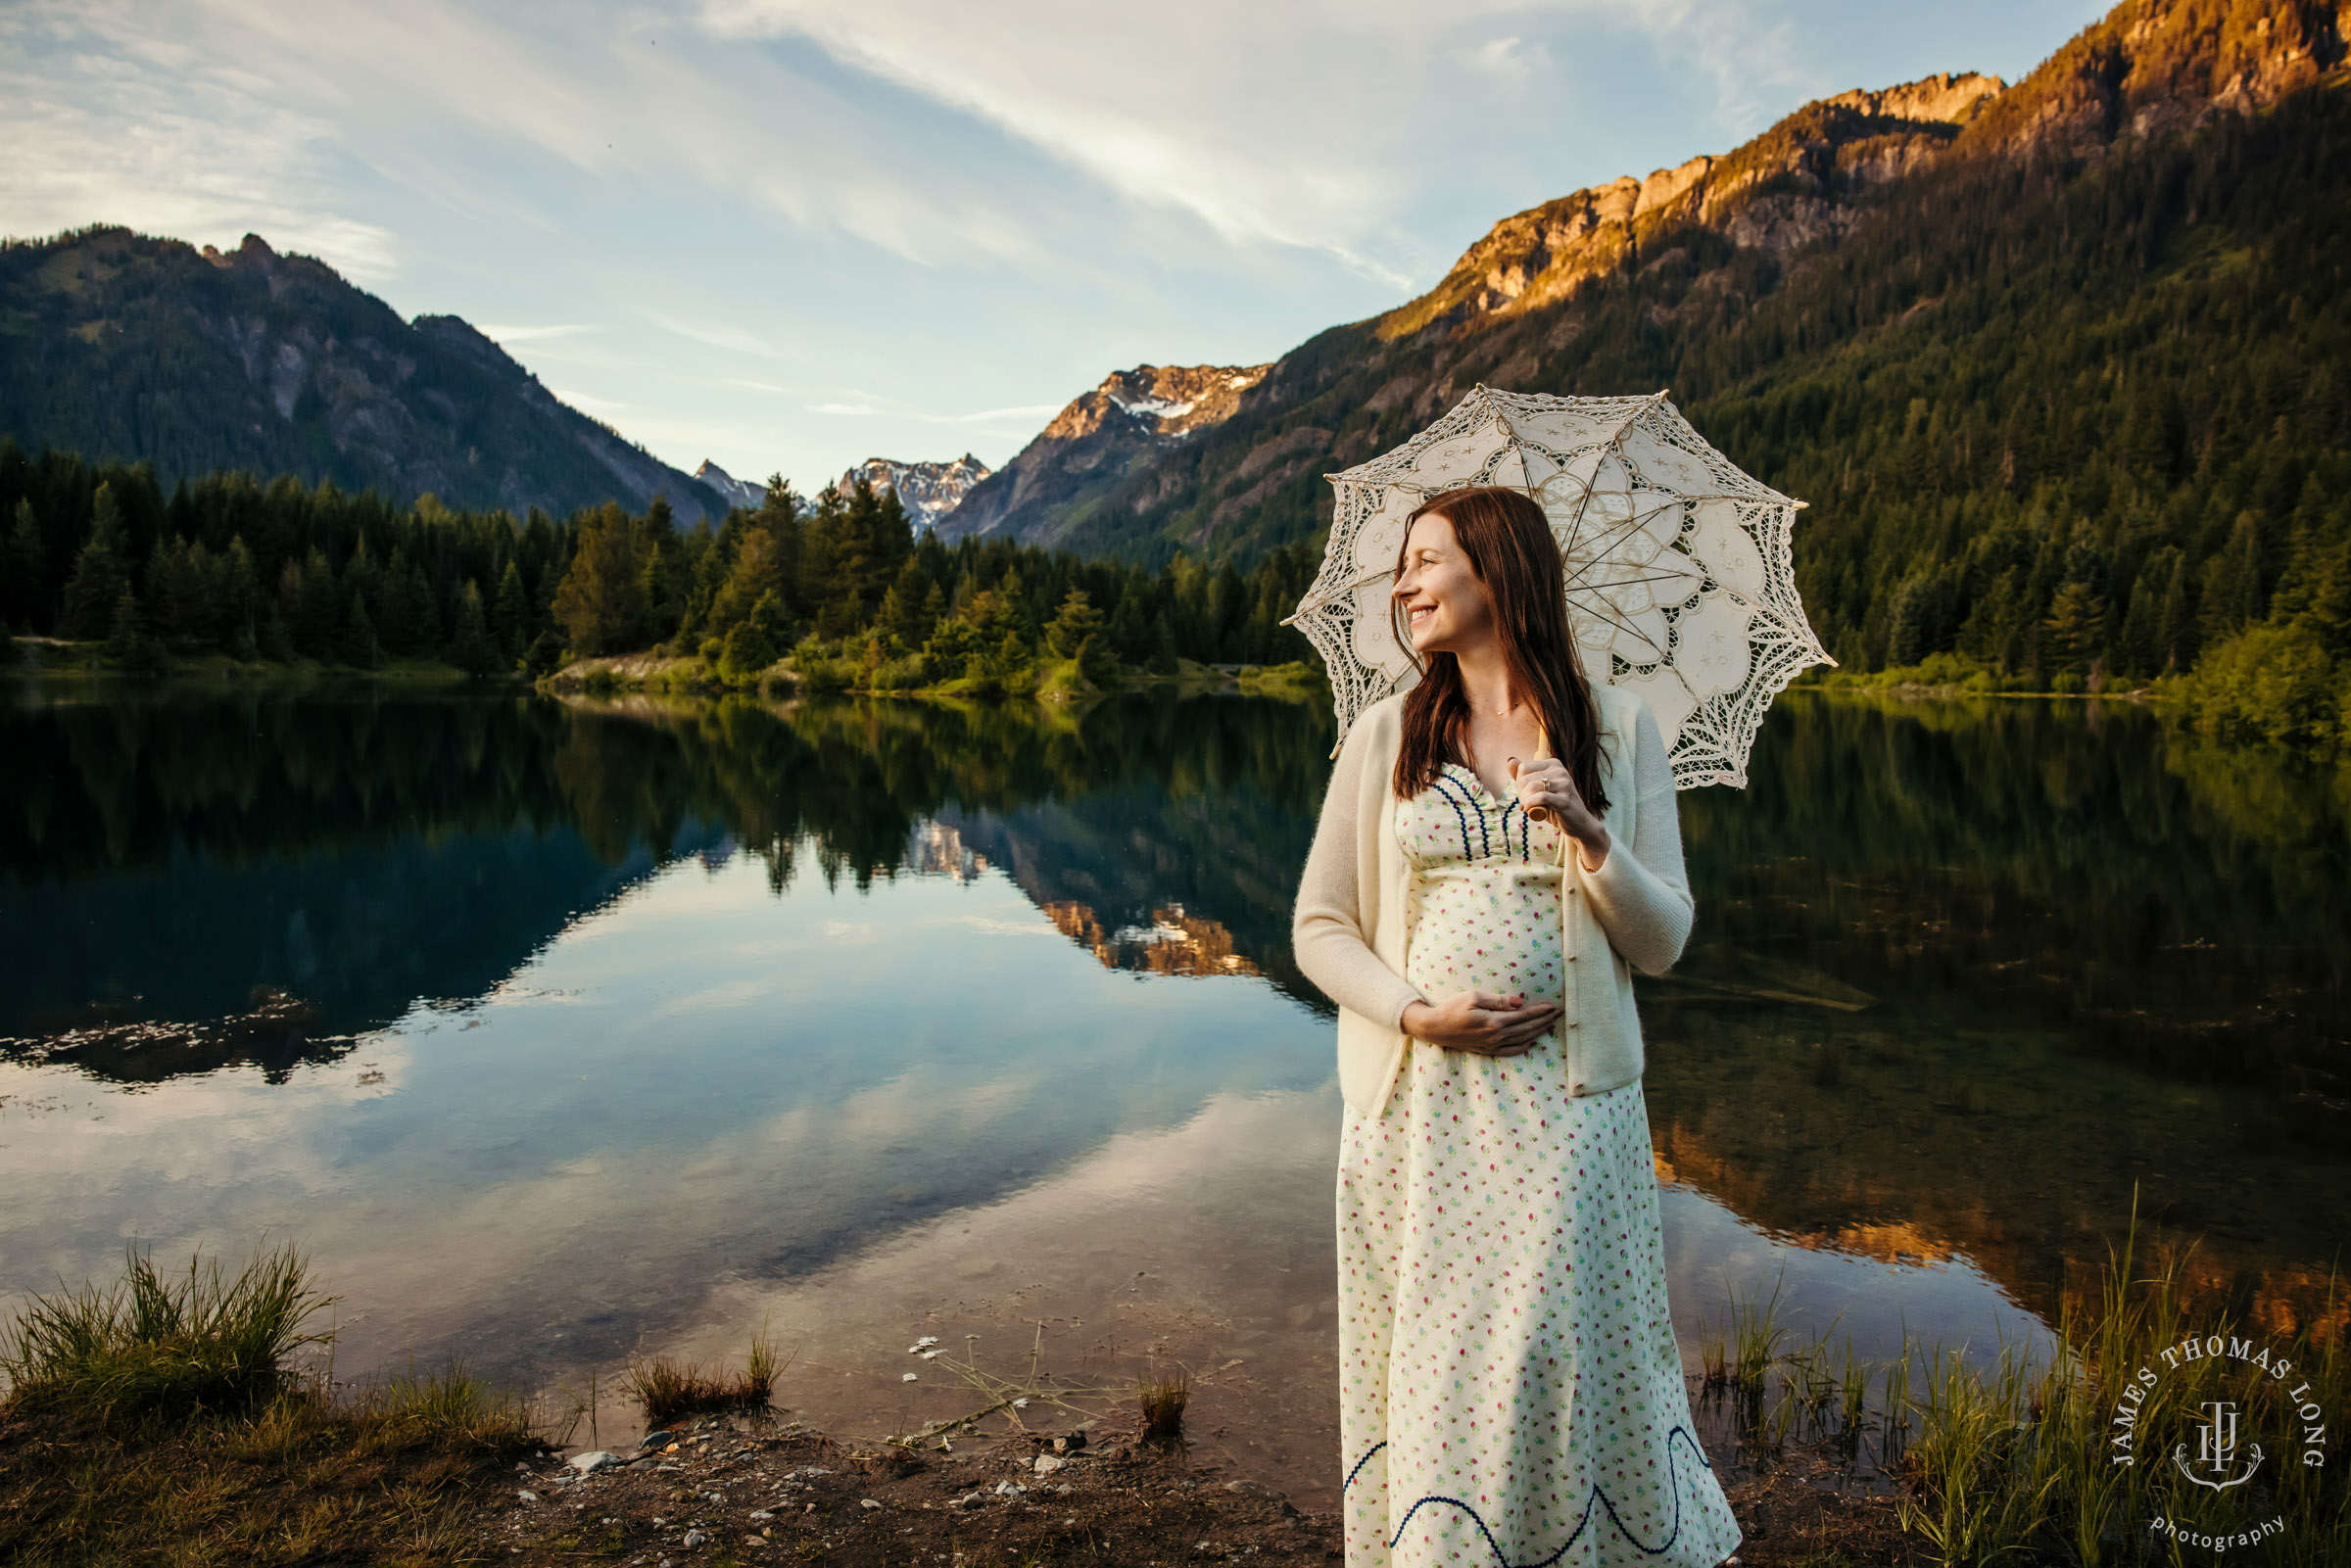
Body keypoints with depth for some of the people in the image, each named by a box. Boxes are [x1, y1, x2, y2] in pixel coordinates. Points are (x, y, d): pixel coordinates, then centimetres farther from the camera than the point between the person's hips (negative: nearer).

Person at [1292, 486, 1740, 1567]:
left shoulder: (1618, 728, 3)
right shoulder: (1383, 736, 5)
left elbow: (1663, 944, 0)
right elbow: (1319, 927, 5)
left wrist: (1588, 833, -16)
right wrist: (1415, 1011, -11)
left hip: (1564, 1101, -1)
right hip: (1418, 1105, 1)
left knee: (1561, 1349, 2)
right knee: (1427, 1362, 7)